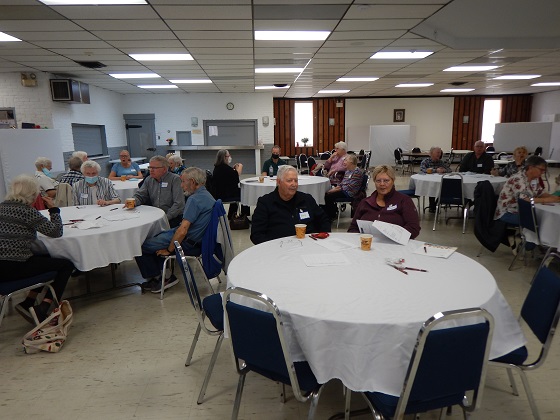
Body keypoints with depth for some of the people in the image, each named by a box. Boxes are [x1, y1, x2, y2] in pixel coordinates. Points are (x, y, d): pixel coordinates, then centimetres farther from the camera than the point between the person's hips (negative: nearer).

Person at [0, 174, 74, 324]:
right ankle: (43, 308, -2)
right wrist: (54, 209, 2)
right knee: (66, 265, 4)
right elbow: (56, 232, -9)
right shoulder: (26, 211, -13)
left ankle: (28, 303, 21)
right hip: (14, 268, -9)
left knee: (47, 260, 29)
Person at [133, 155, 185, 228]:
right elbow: (139, 195, 12)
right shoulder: (148, 180, 12)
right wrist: (133, 202, -13)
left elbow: (179, 204, -15)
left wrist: (166, 217, -22)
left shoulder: (175, 179, -8)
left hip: (173, 217, -5)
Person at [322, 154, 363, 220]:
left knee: (329, 196, -19)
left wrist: (337, 189, -17)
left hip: (349, 193, -9)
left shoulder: (357, 171, -13)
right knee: (326, 194, -7)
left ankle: (332, 216, -1)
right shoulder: (347, 171, 16)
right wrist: (335, 188, 0)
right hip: (343, 190, 9)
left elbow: (350, 187, -19)